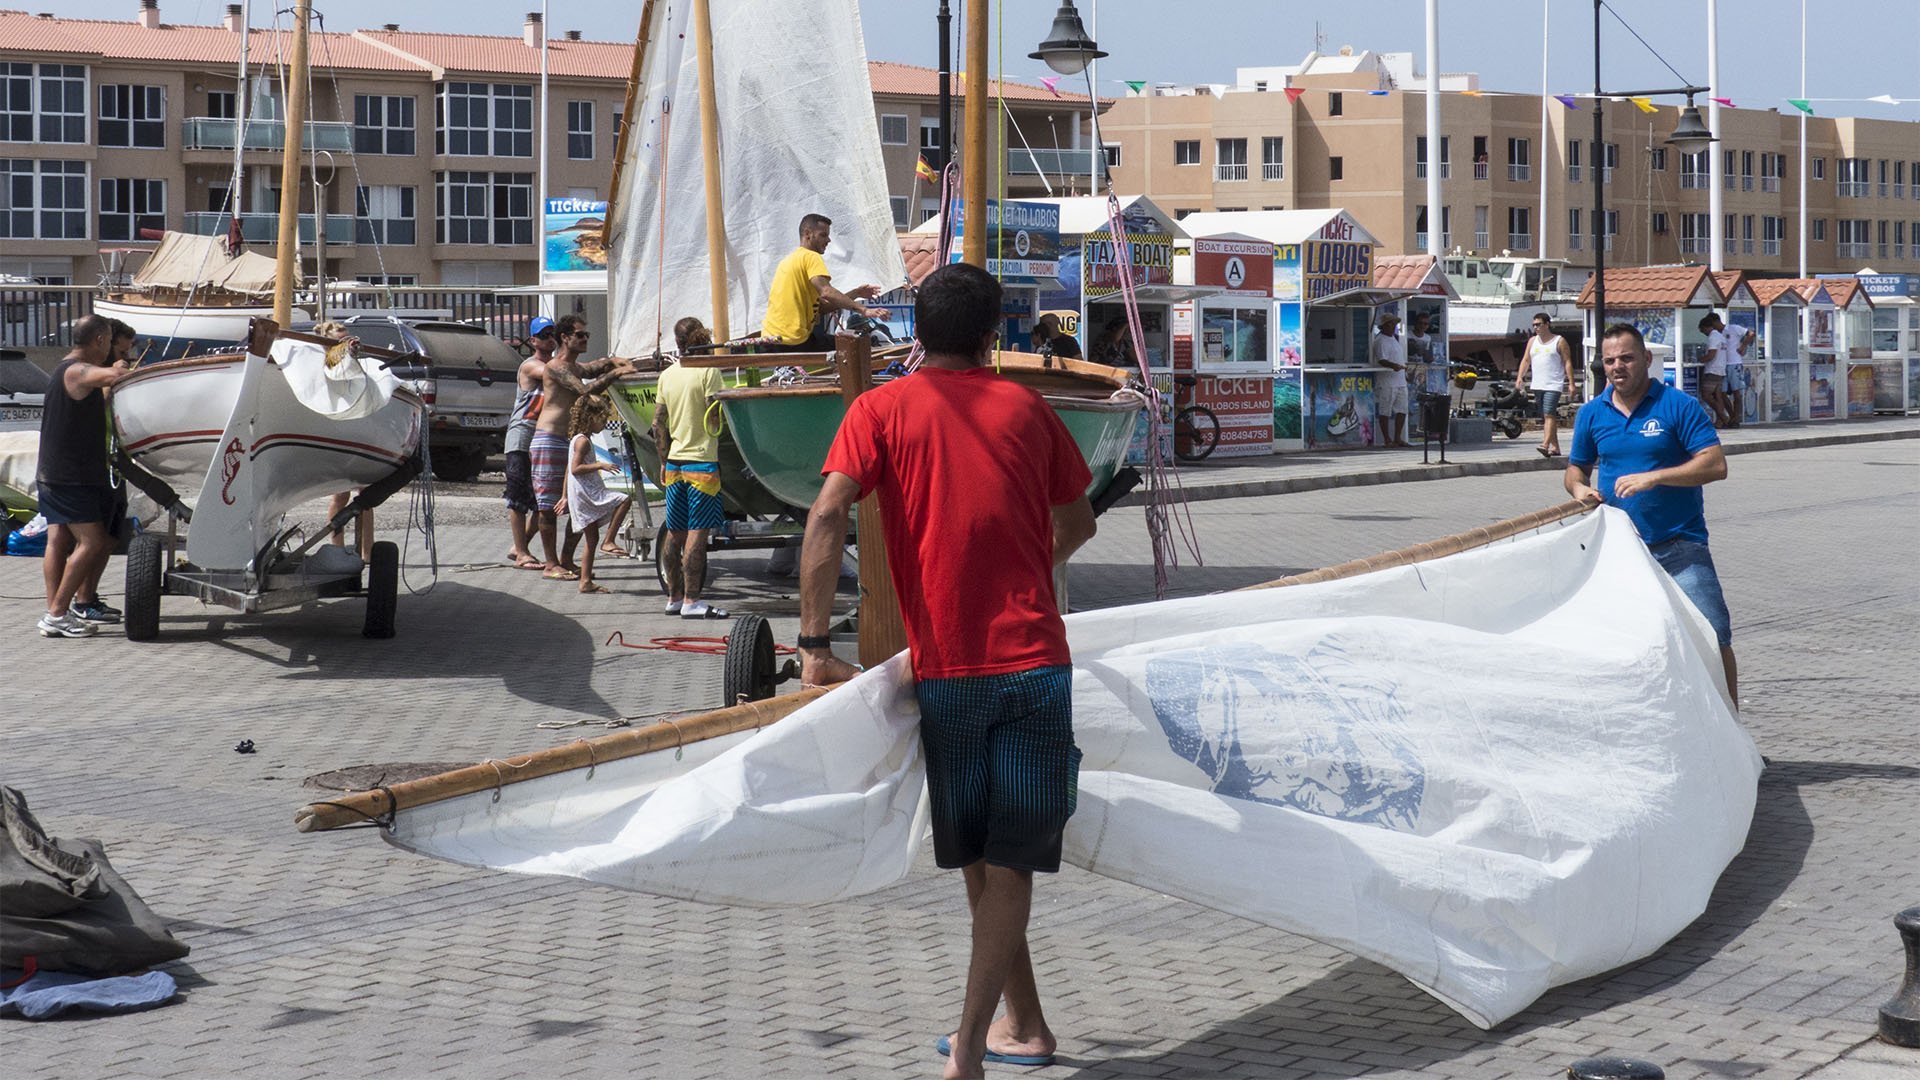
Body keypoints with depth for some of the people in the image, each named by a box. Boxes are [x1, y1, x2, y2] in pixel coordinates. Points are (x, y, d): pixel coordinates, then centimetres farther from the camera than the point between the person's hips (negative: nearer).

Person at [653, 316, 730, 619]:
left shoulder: (667, 375, 9)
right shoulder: (708, 371, -9)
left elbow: (658, 424, 11)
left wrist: (664, 460, 18)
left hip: (674, 463, 6)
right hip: (702, 460, -6)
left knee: (674, 533, 12)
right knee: (698, 532, -7)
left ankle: (674, 597, 18)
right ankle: (691, 601, -10)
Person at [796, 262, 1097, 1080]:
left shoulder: (882, 409, 3)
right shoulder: (1025, 406, 10)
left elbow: (827, 517, -11)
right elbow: (1077, 523, 21)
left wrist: (814, 644, -7)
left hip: (947, 668, -1)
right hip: (1036, 660, 1)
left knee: (978, 859, 16)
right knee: (1011, 860, 2)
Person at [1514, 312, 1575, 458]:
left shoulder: (1559, 341, 1)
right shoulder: (1532, 341, 16)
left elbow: (1567, 362, -1)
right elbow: (1525, 360, 15)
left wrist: (1571, 383, -8)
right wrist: (1520, 377, -1)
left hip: (1553, 385, -6)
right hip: (1537, 385, 6)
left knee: (1549, 414, -18)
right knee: (1545, 417, 7)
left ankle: (1545, 445, -29)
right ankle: (1555, 447, 14)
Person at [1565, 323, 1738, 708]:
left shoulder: (1678, 406, -5)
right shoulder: (1592, 413, 9)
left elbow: (1715, 464, -13)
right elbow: (1577, 467, 22)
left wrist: (1653, 477, -21)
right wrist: (1580, 488, -2)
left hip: (1679, 547, -4)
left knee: (1713, 641, -9)